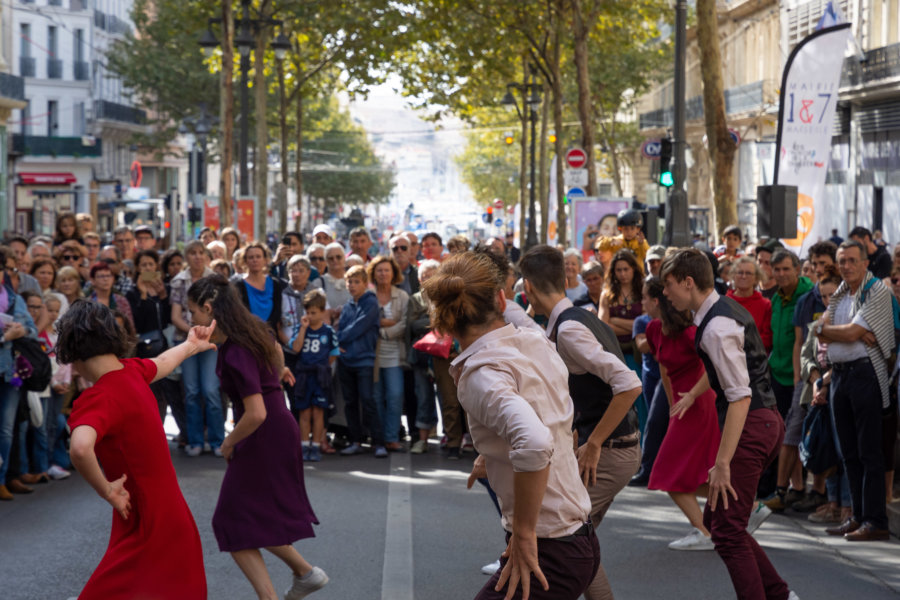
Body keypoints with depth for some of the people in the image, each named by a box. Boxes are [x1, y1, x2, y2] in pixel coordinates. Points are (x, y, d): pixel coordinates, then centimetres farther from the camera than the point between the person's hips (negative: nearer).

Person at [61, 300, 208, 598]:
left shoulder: (99, 398, -21)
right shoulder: (132, 371, 1)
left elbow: (80, 447, -41)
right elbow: (161, 363, 25)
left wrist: (106, 489, -24)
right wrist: (190, 346, 47)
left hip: (145, 533, -8)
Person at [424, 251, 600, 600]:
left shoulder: (481, 374, -18)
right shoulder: (537, 344, 5)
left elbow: (534, 443, -36)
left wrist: (524, 533, -25)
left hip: (548, 556, -9)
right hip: (579, 541, 9)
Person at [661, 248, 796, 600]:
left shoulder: (717, 329, -19)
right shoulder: (726, 309, 12)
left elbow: (740, 397, -24)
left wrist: (722, 463, -25)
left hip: (750, 425, -11)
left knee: (727, 531, -6)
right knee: (715, 518, 16)